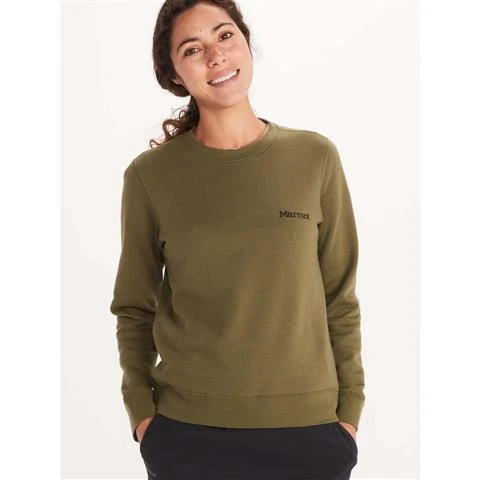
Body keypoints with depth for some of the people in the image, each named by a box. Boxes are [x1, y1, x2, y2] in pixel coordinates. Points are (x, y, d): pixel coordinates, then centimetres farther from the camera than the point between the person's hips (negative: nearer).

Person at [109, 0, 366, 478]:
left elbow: (340, 298, 2)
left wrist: (349, 410, 0)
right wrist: (141, 410, -3)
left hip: (310, 427, 1)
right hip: (186, 431, 0)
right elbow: (134, 307, 4)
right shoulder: (149, 174, -3)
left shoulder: (316, 157, -2)